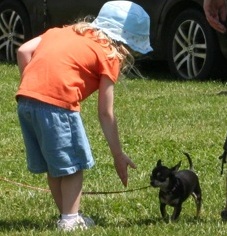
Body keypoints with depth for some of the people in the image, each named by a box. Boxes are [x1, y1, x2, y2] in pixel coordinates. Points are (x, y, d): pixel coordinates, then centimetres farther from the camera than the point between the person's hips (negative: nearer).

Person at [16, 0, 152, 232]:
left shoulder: (64, 31, 26)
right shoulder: (109, 55, 8)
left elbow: (23, 51, 14)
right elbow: (105, 113, 6)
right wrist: (118, 155, 12)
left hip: (25, 99, 7)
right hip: (57, 102, -6)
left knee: (53, 164, 19)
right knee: (73, 164, 10)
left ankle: (66, 214, 27)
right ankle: (70, 219, 8)